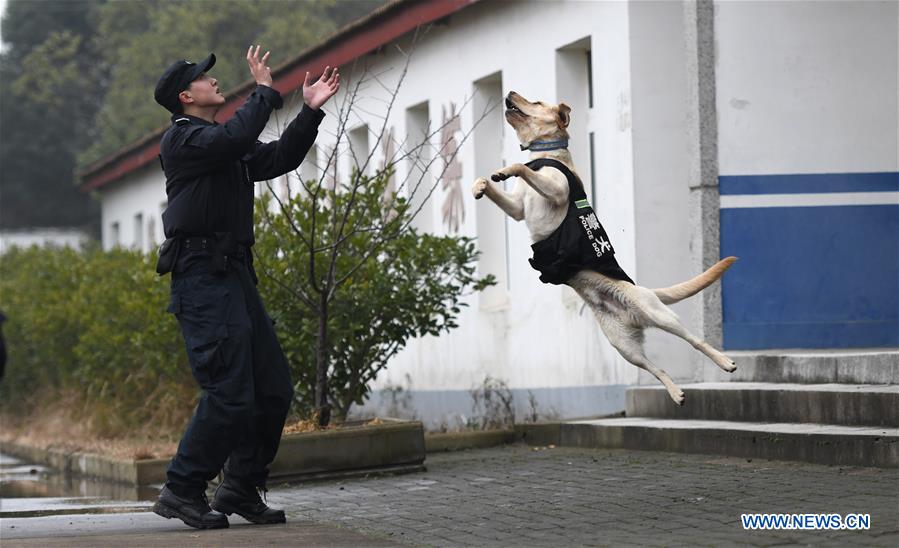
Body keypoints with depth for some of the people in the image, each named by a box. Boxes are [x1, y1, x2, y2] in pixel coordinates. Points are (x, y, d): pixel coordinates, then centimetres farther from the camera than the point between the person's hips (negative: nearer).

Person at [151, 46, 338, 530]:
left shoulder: (227, 148, 23)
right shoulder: (182, 138, -5)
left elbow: (281, 158, 24)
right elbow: (234, 137, -23)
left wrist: (311, 111, 15)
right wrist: (264, 91, -12)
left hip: (235, 274, 10)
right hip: (202, 277, -10)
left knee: (273, 389, 8)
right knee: (230, 394, -15)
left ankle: (241, 490, 15)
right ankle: (182, 491, -5)